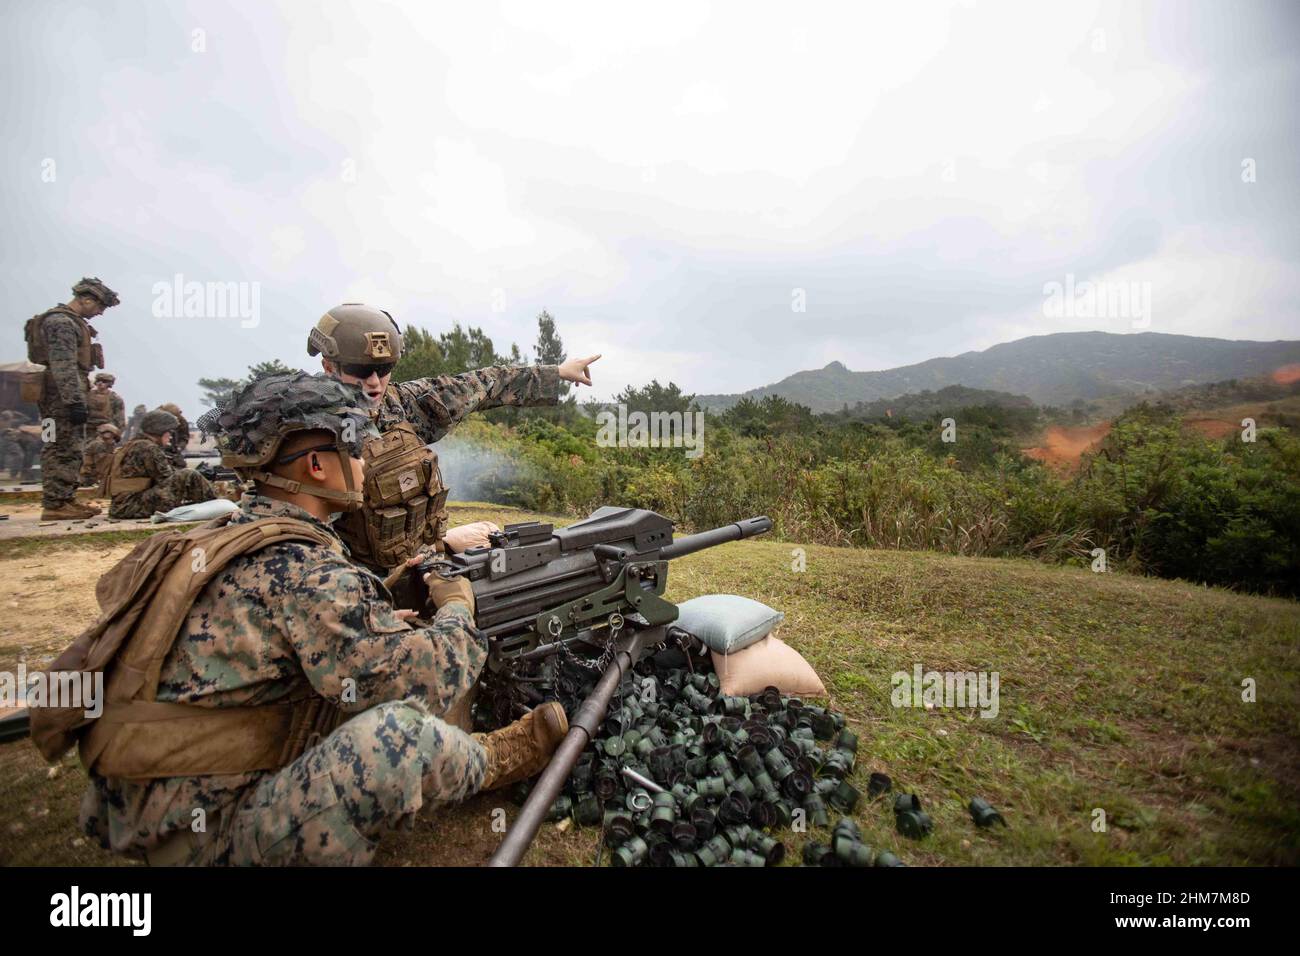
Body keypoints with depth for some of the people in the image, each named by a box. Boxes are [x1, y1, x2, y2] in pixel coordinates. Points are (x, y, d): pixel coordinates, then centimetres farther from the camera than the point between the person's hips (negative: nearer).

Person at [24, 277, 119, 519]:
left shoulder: (72, 322, 20)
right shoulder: (61, 322, -11)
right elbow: (64, 367, -20)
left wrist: (77, 399, 23)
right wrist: (75, 402, -25)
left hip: (63, 398, 10)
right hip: (62, 396, -10)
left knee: (71, 450, 13)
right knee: (63, 450, -9)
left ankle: (66, 500, 19)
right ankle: (55, 504, -7)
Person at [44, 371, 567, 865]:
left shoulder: (223, 538, 4)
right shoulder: (302, 570, -24)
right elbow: (426, 680, -25)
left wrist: (380, 627, 9)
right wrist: (457, 606, -5)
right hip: (204, 832, -10)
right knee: (402, 730, -28)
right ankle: (487, 762, 2)